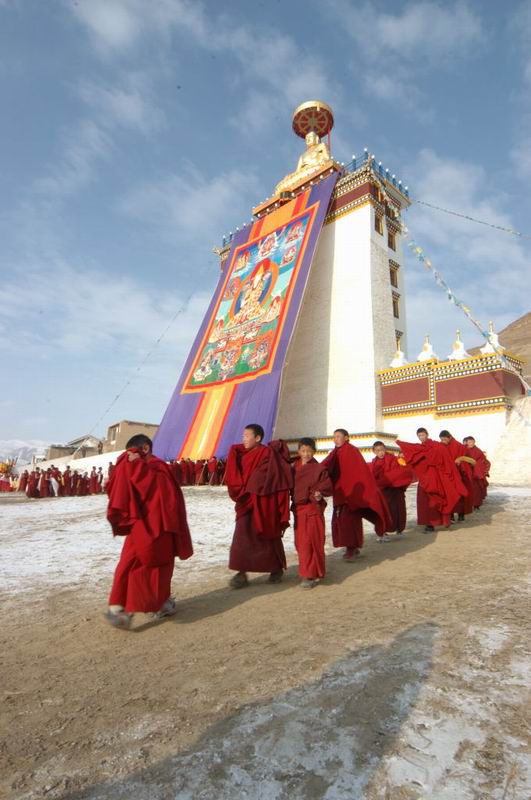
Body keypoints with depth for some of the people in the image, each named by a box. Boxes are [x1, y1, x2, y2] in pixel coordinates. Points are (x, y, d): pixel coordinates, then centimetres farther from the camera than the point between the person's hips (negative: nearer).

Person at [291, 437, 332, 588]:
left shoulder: (319, 468, -8)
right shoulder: (294, 467, 6)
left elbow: (328, 486, -8)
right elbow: (290, 485, 16)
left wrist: (319, 492, -24)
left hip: (313, 509, -6)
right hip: (298, 508, 6)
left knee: (311, 542, -5)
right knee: (300, 542, 13)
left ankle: (311, 575, 6)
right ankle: (310, 570, 31)